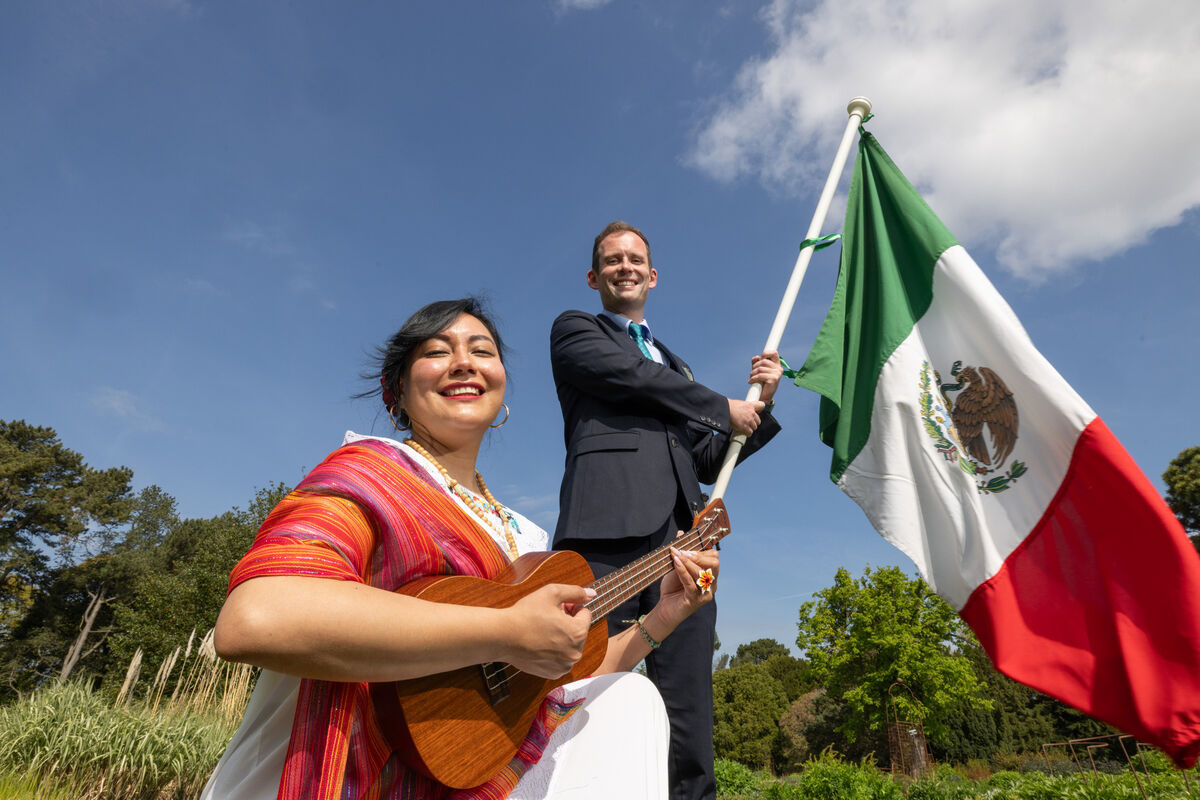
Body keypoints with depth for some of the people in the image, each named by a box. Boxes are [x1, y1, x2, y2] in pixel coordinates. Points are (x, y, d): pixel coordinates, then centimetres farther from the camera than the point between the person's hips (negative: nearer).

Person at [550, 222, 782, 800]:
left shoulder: (676, 366, 33)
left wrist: (760, 403, 15)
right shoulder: (574, 330, 19)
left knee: (688, 718, 1)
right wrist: (724, 408, 9)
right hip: (609, 524, -4)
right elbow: (633, 375, -1)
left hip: (682, 535, 5)